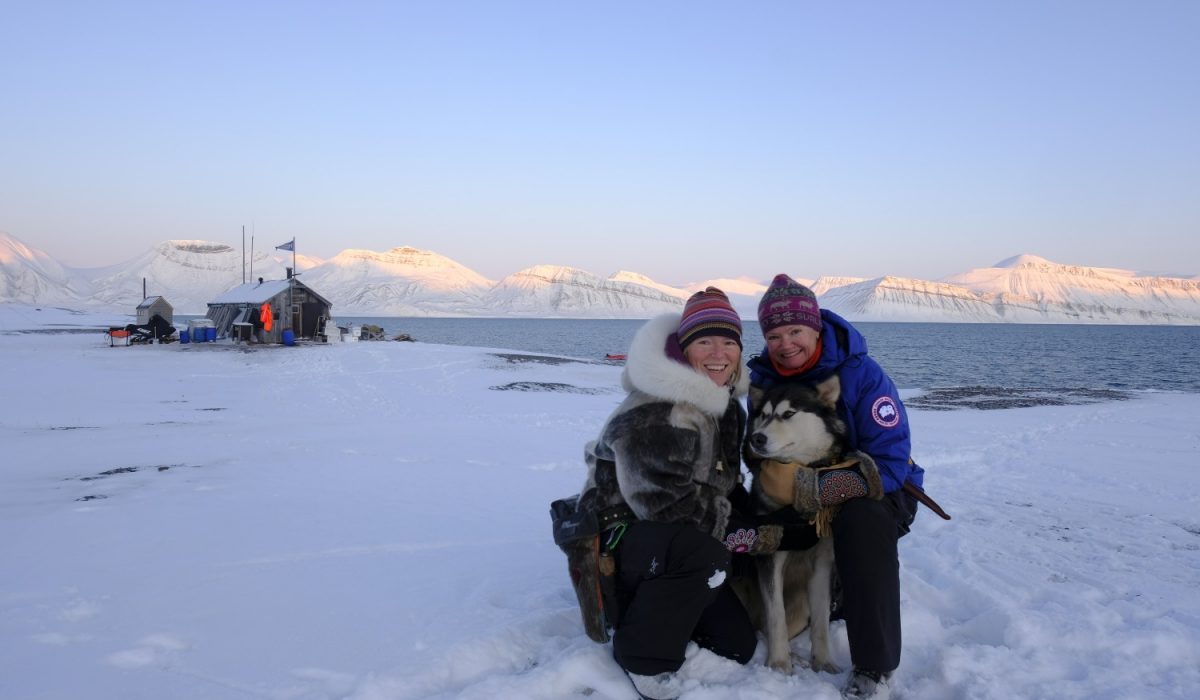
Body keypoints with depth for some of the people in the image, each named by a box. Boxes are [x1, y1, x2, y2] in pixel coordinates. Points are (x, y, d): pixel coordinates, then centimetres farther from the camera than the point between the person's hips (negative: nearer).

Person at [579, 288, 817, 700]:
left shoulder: (727, 404, 4)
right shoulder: (652, 418, -26)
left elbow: (726, 487, 15)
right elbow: (675, 512, -26)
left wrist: (759, 521, -3)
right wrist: (767, 536, -22)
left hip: (676, 548, 8)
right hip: (617, 538, -8)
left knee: (738, 646, 2)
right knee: (704, 554, -36)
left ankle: (647, 604, 21)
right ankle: (644, 655, -14)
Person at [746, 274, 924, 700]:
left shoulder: (861, 374, -21)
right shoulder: (764, 379, -8)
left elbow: (890, 465, -26)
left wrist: (820, 489, -39)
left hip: (877, 492, -4)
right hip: (803, 497, 5)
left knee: (863, 522, -37)